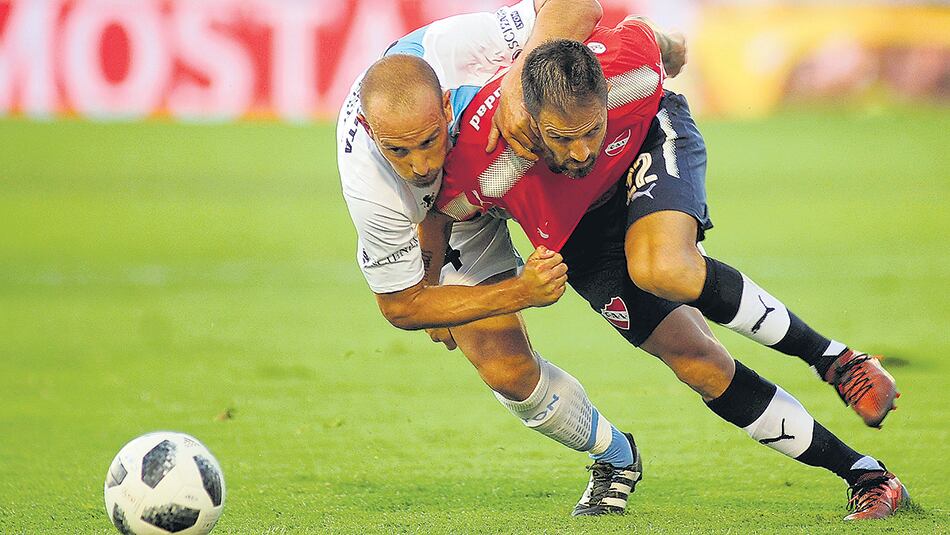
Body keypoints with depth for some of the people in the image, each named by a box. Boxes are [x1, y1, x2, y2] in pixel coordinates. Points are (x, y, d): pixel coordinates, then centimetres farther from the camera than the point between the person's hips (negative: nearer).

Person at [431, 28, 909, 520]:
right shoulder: (483, 162, -36)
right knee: (696, 361, -11)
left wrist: (673, 49, 9)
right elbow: (435, 220, -13)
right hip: (578, 227, 1)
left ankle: (830, 356, -19)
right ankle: (866, 476, -5)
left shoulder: (624, 65, -37)